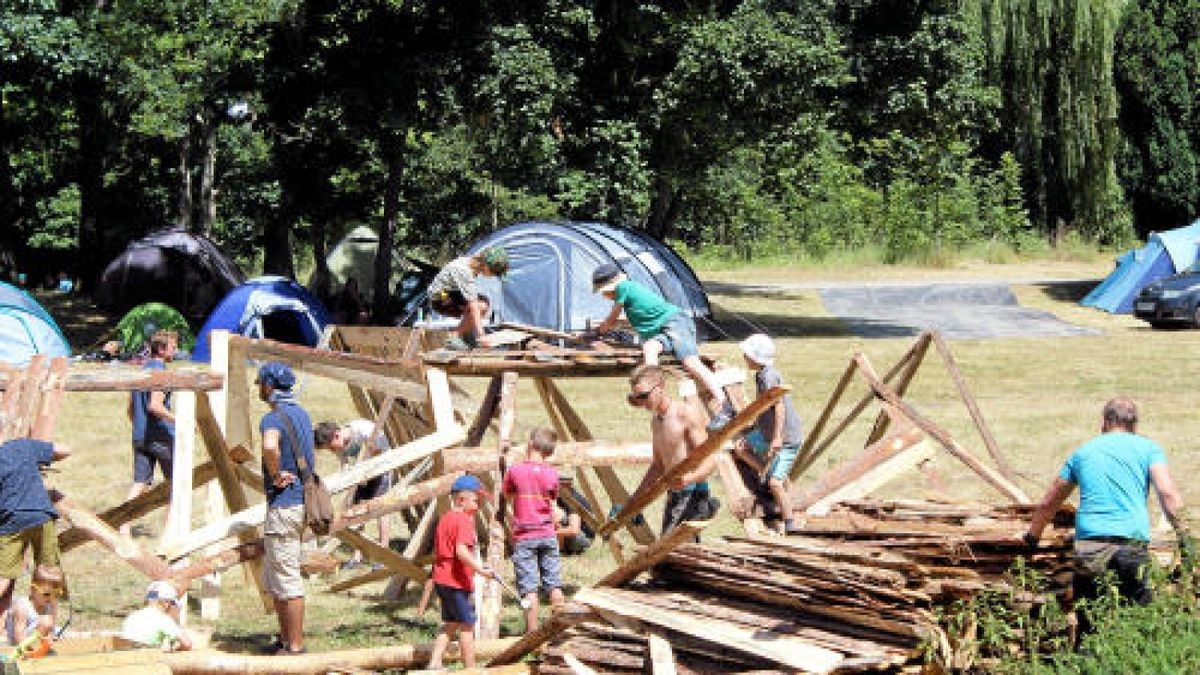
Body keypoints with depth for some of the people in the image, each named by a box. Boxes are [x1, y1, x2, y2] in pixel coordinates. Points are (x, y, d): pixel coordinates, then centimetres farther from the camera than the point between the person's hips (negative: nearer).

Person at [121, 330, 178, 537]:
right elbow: (155, 405, -24)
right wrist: (179, 420, -21)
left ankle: (124, 526, -7)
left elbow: (130, 409, 19)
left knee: (140, 482, 4)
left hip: (140, 436, 7)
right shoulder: (160, 372, -12)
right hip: (161, 436, -7)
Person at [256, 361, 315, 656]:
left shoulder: (273, 418, -16)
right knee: (273, 579, 18)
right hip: (300, 497, 10)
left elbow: (270, 446, -39)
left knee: (287, 579, -5)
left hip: (284, 504, -10)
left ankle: (295, 646, -2)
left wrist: (276, 476, -22)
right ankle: (285, 640, 23)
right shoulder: (301, 414, 14)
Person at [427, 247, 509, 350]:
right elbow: (473, 305, -35)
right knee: (479, 306, -25)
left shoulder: (473, 262, -3)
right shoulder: (464, 271, -31)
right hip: (440, 299, -10)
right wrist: (480, 335, -37)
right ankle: (454, 339, -17)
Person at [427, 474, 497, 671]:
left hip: (441, 579, 9)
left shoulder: (445, 519, 14)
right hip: (457, 581, -9)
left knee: (450, 625, 17)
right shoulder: (464, 520, -15)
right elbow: (461, 551, -28)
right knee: (467, 626, 1)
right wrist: (480, 569, -30)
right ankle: (470, 669, 7)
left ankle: (434, 664, 10)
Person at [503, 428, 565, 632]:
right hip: (548, 535, 3)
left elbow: (507, 495, 6)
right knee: (554, 584, 9)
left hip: (524, 536, -3)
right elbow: (552, 500, 8)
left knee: (529, 588, -3)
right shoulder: (552, 474, -1)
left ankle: (533, 632, -4)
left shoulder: (515, 470, -8)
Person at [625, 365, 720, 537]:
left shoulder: (687, 415, -12)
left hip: (692, 493, -8)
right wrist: (634, 500, 20)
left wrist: (688, 478, -36)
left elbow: (710, 462, -16)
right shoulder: (655, 420, 14)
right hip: (673, 495, 8)